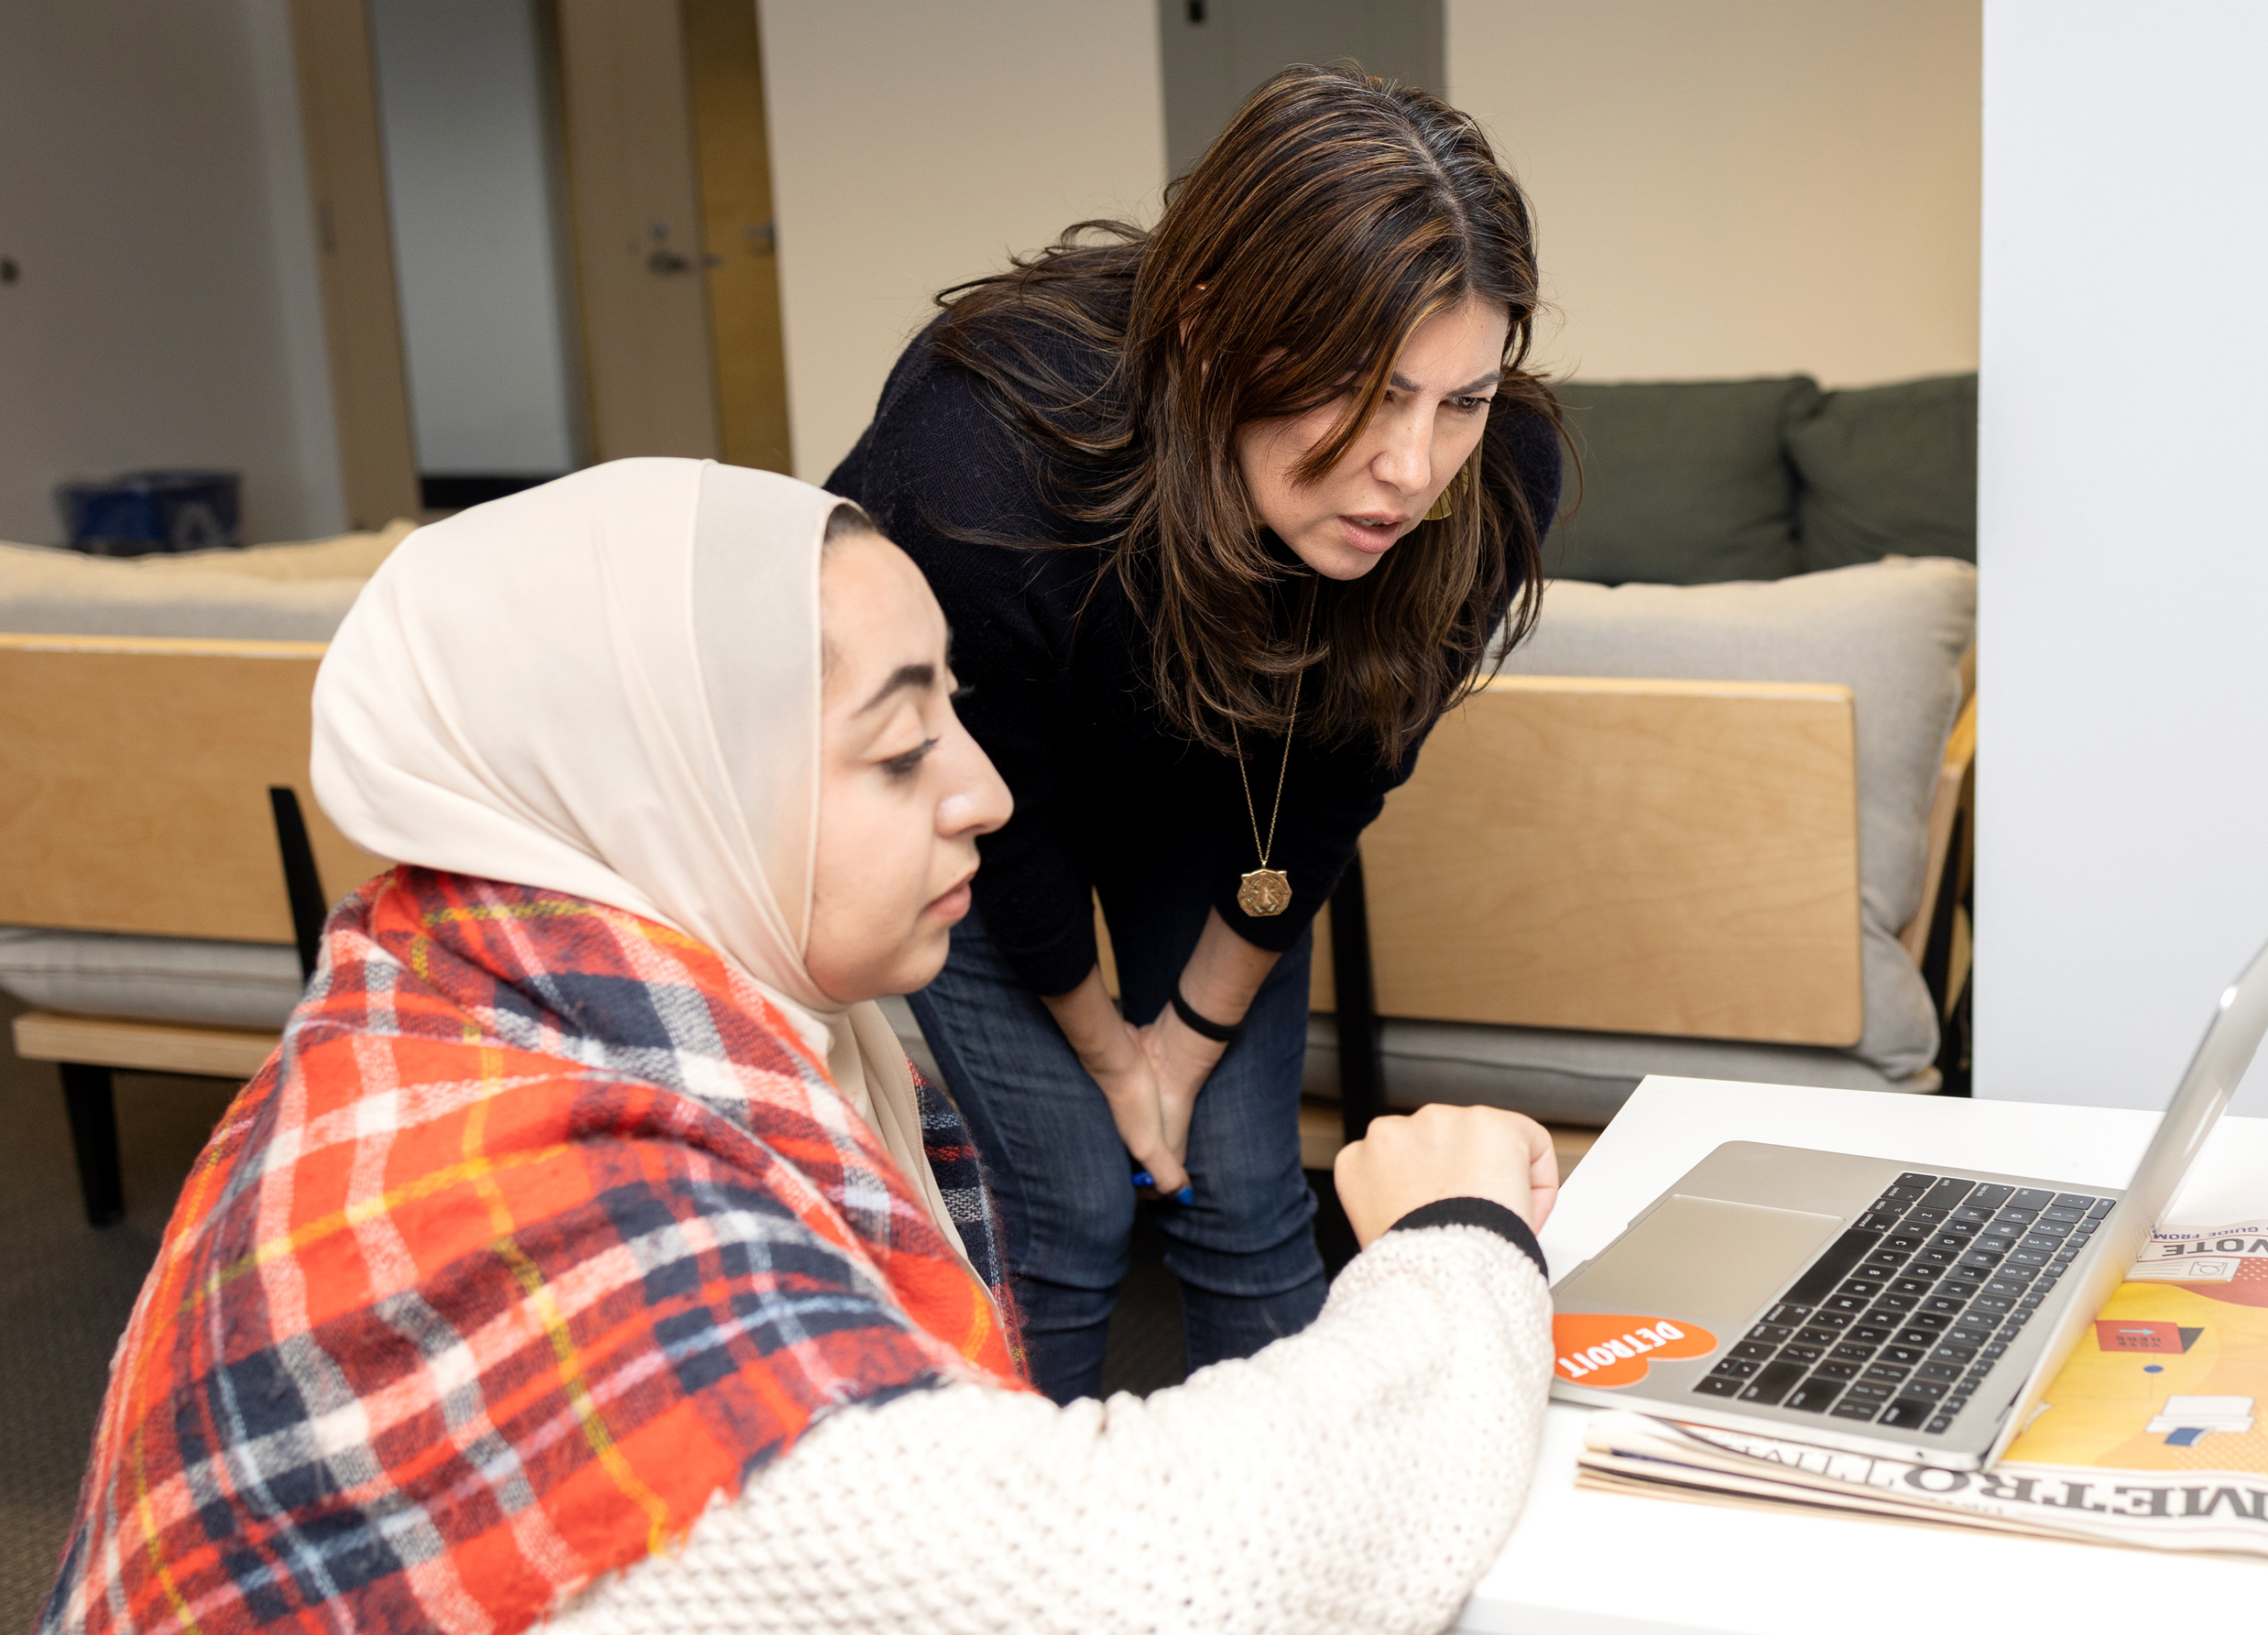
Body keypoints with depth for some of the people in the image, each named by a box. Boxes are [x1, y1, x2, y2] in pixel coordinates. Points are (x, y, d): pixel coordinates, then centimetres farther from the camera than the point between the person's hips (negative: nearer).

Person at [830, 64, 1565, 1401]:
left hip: (1199, 789, 3)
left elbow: (1329, 790, -13)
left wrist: (1196, 1035, -3)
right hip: (952, 787, -3)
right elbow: (1000, 814, -22)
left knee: (1247, 1190, 2)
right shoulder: (981, 467, -41)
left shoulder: (1493, 484, -31)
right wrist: (1103, 1045, -6)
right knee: (1074, 1207, -6)